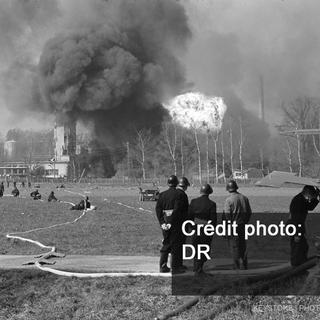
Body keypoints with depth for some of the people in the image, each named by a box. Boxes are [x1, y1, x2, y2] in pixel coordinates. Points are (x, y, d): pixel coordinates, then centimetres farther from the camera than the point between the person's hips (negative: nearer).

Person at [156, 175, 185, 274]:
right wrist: (171, 223, -14)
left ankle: (163, 266, 16)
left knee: (166, 244, 16)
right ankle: (175, 267, 3)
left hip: (165, 222, 6)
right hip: (175, 222, -6)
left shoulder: (162, 194, 6)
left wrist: (162, 222, 1)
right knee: (176, 244, 1)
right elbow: (176, 210, -17)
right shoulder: (177, 194, -10)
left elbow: (158, 208, 2)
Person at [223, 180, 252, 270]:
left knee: (234, 245, 0)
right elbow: (249, 212, 10)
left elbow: (226, 214, -16)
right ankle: (245, 265, 19)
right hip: (242, 225, 5)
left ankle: (236, 265, 0)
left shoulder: (228, 200, -11)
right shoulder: (244, 198, 5)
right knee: (243, 245, 14)